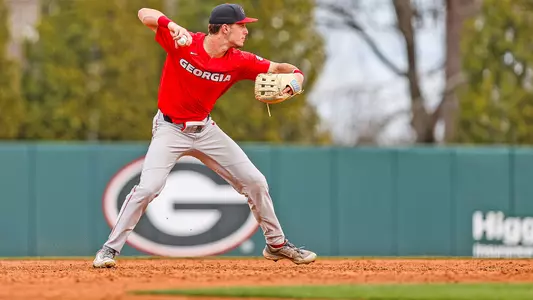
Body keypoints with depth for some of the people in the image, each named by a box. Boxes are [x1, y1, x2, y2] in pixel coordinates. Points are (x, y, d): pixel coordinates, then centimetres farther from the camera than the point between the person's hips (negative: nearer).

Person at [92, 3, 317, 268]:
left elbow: (279, 69, -4)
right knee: (148, 187, -22)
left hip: (205, 129, 5)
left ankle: (276, 244, 23)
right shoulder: (182, 41, -19)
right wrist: (171, 25, -39)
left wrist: (294, 78, -27)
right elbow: (144, 14, -19)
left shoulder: (239, 61, -9)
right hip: (170, 129, -5)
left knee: (255, 182, 4)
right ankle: (110, 249, -8)